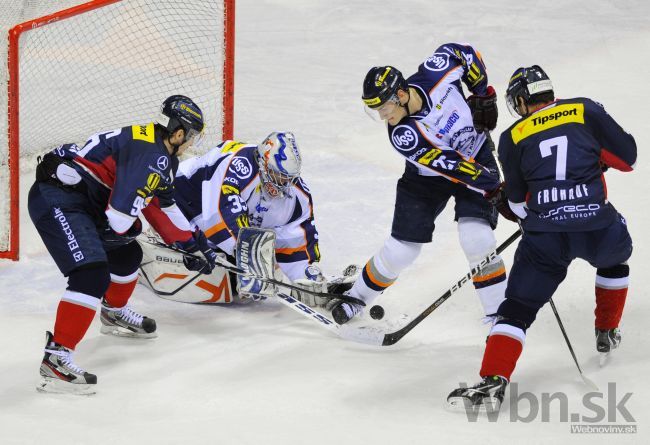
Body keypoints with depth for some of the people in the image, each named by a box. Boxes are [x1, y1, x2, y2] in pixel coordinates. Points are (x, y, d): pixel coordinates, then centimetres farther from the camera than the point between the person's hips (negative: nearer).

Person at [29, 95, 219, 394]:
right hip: (57, 200, -11)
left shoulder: (160, 153, 16)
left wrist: (197, 244, 34)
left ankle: (114, 314, 51)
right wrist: (121, 233, -1)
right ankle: (56, 357, -29)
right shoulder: (151, 155, -18)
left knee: (128, 255, 24)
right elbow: (120, 216, -23)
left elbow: (166, 205, 31)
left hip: (84, 200, 11)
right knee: (92, 273, -24)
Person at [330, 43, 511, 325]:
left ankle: (498, 311, -6)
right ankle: (357, 298, 24)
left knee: (477, 239, -19)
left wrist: (483, 94, -9)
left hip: (477, 156, 0)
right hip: (427, 176, 0)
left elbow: (462, 52, -6)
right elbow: (451, 166, -31)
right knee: (400, 250, -1)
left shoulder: (434, 73, -29)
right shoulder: (402, 135, -31)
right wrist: (494, 189, -32)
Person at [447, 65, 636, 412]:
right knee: (615, 255, 36)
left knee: (518, 306, 4)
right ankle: (607, 333, 41)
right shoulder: (585, 111, 11)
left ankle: (493, 382, -13)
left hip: (546, 234, -1)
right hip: (597, 225, 1)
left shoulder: (512, 138, 12)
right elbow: (627, 157, 13)